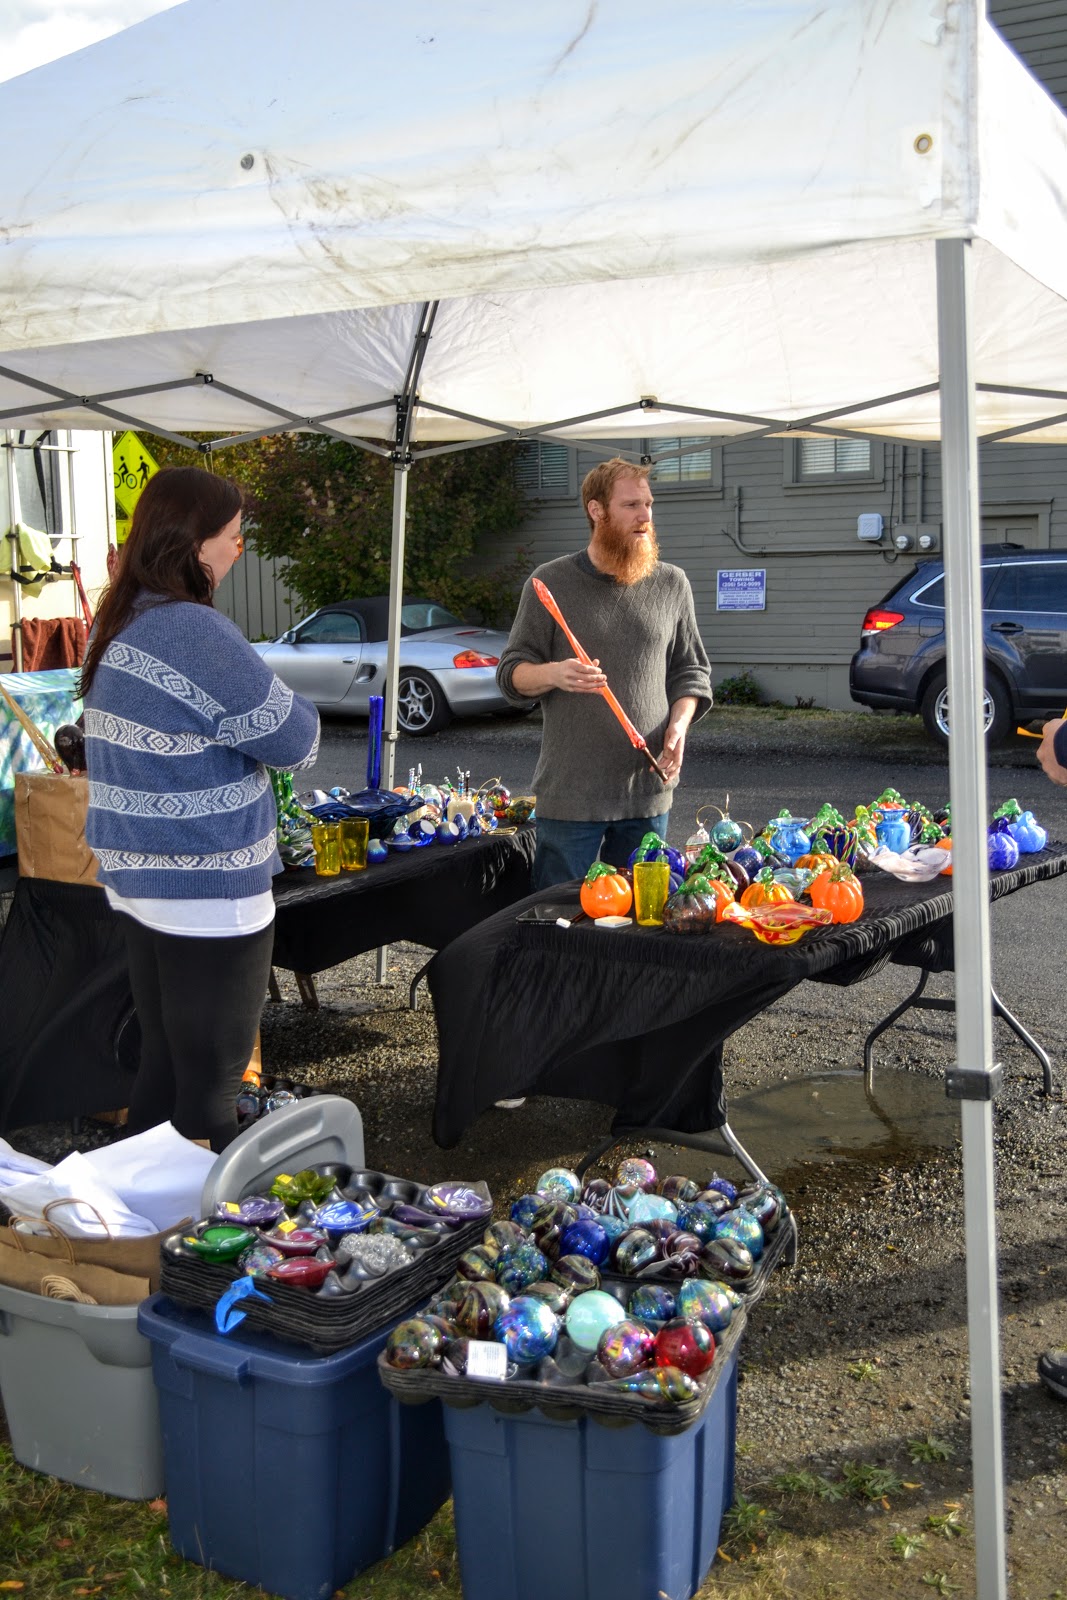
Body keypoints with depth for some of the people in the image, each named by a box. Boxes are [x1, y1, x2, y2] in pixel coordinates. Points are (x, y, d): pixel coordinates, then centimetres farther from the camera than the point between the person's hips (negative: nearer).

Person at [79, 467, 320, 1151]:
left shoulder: (119, 624, 9)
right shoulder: (195, 632, -21)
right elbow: (296, 740, -15)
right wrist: (283, 702, 5)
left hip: (138, 877, 9)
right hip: (208, 890, -9)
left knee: (161, 1059, 20)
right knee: (211, 1075, 4)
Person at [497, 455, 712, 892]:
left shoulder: (672, 584, 9)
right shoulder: (551, 583, 0)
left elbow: (691, 670, 15)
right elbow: (511, 672, 2)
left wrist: (679, 723, -3)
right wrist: (552, 674, -19)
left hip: (648, 792, 3)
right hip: (569, 794, -3)